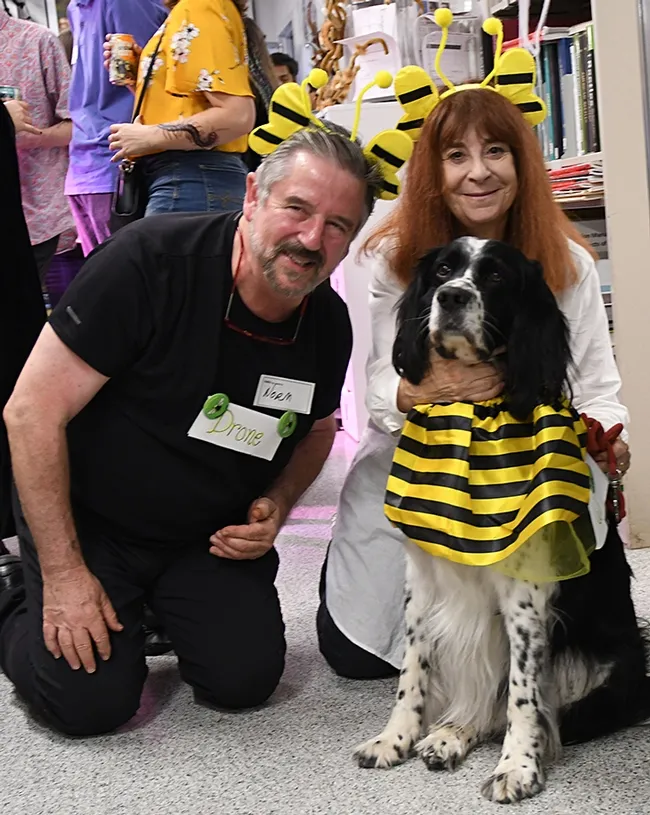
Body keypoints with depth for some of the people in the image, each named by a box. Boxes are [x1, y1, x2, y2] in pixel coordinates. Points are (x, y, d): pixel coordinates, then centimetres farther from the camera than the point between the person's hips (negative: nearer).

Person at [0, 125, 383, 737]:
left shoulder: (330, 325, -9)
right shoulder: (149, 262, -28)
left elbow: (316, 428, 13)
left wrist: (274, 506, -7)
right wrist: (63, 574, -21)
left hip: (212, 536, 5)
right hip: (87, 519, -4)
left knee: (246, 679, -9)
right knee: (91, 700, -15)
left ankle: (160, 610, 23)